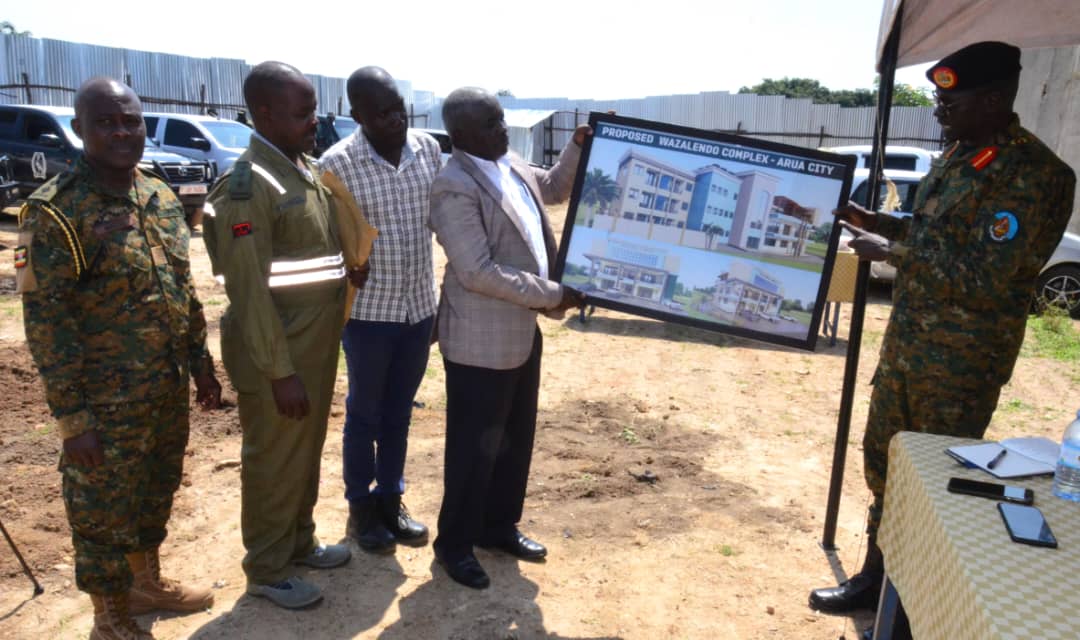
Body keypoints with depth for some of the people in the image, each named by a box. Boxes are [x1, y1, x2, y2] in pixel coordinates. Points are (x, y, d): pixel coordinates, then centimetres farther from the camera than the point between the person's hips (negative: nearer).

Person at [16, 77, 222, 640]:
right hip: (107, 401, -6)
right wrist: (71, 416, -17)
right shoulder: (55, 211, -15)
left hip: (169, 389, 7)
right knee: (104, 512, 11)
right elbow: (45, 320, -16)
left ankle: (147, 582, 44)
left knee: (155, 495, 23)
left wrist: (201, 364, 12)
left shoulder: (163, 198, 5)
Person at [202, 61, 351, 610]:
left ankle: (299, 542, 41)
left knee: (306, 454, 21)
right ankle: (266, 570, 27)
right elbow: (250, 290, -21)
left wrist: (317, 353, 15)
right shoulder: (249, 185, -19)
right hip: (278, 354, -8)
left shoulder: (305, 168, 8)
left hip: (317, 346, 8)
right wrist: (280, 371, -20)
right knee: (274, 464, 8)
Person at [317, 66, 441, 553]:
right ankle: (361, 509, 30)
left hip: (419, 306, 4)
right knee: (364, 415, 12)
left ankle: (391, 501, 34)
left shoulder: (429, 148, -1)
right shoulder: (337, 164, -15)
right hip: (367, 310, -4)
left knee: (399, 412, 17)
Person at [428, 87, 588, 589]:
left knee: (516, 438, 19)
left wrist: (579, 146, 9)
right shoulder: (455, 188, -21)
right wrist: (553, 295, -21)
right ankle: (454, 543, 25)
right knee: (475, 448, 6)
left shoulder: (511, 166, 6)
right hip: (481, 340, -9)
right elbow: (478, 273, -25)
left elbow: (554, 188, 25)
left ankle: (499, 526, 37)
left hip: (522, 330, 9)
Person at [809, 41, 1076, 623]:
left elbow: (979, 279, -23)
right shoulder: (958, 154, 8)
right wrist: (868, 219, 7)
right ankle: (877, 576, 34)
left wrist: (889, 251, -18)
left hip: (961, 359, -8)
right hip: (906, 338, 8)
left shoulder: (1032, 176, -19)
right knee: (883, 458, 16)